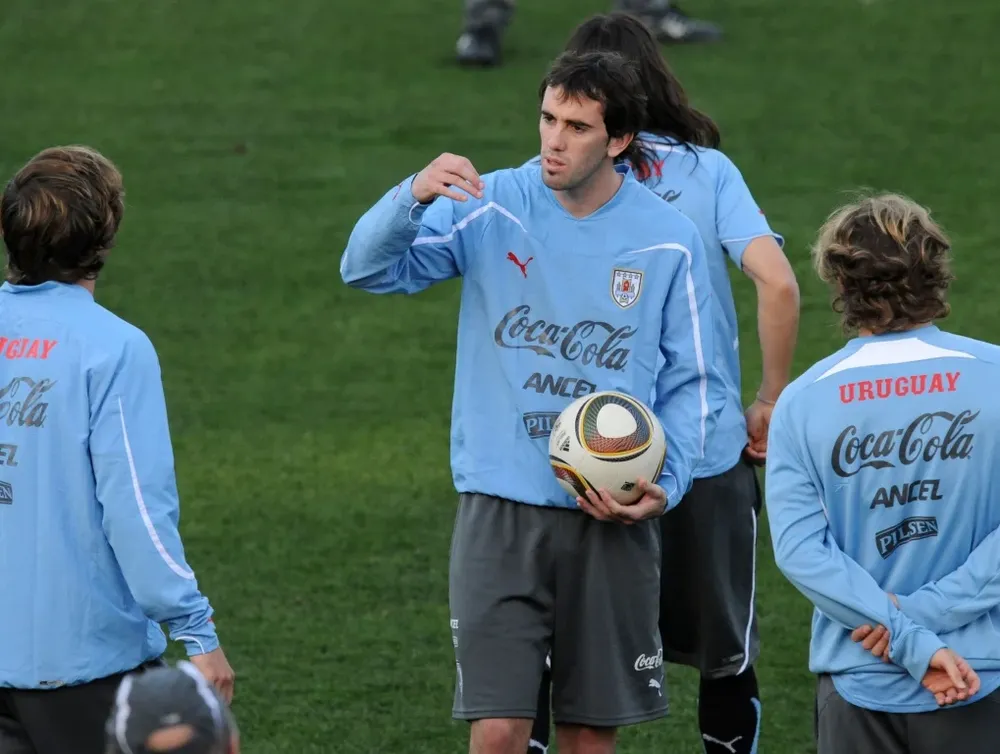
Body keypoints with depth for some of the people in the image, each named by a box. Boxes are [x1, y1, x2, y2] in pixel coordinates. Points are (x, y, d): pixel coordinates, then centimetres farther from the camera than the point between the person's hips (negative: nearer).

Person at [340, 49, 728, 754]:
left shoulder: (669, 240, -1)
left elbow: (695, 382, 6)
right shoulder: (491, 208, -3)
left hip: (613, 519, 1)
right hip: (502, 510, -1)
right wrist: (413, 197, -31)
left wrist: (664, 484, -9)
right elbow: (370, 268, -11)